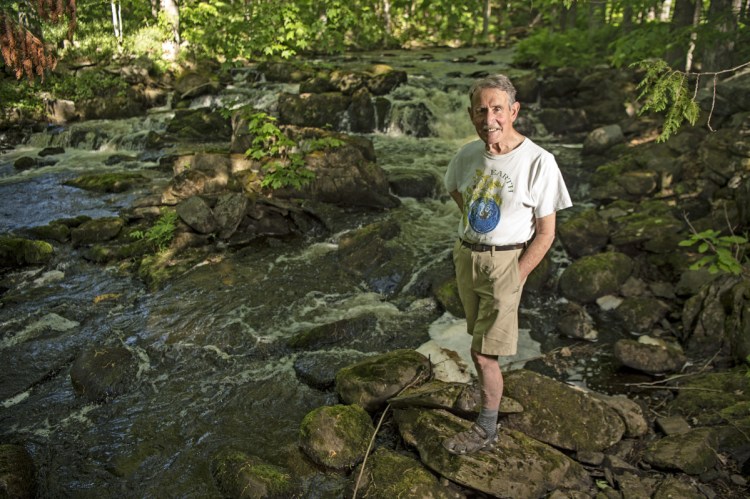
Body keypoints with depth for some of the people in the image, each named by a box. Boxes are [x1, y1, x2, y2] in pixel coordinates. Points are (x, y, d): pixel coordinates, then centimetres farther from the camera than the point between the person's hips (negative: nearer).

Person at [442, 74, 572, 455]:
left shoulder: (538, 162, -18)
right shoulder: (469, 155, -2)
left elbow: (545, 233, -13)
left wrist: (515, 278, -15)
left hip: (505, 261, -5)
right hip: (466, 255, 5)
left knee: (483, 353, -2)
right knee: (480, 338, 19)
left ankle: (486, 430, 17)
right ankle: (491, 392, 42)